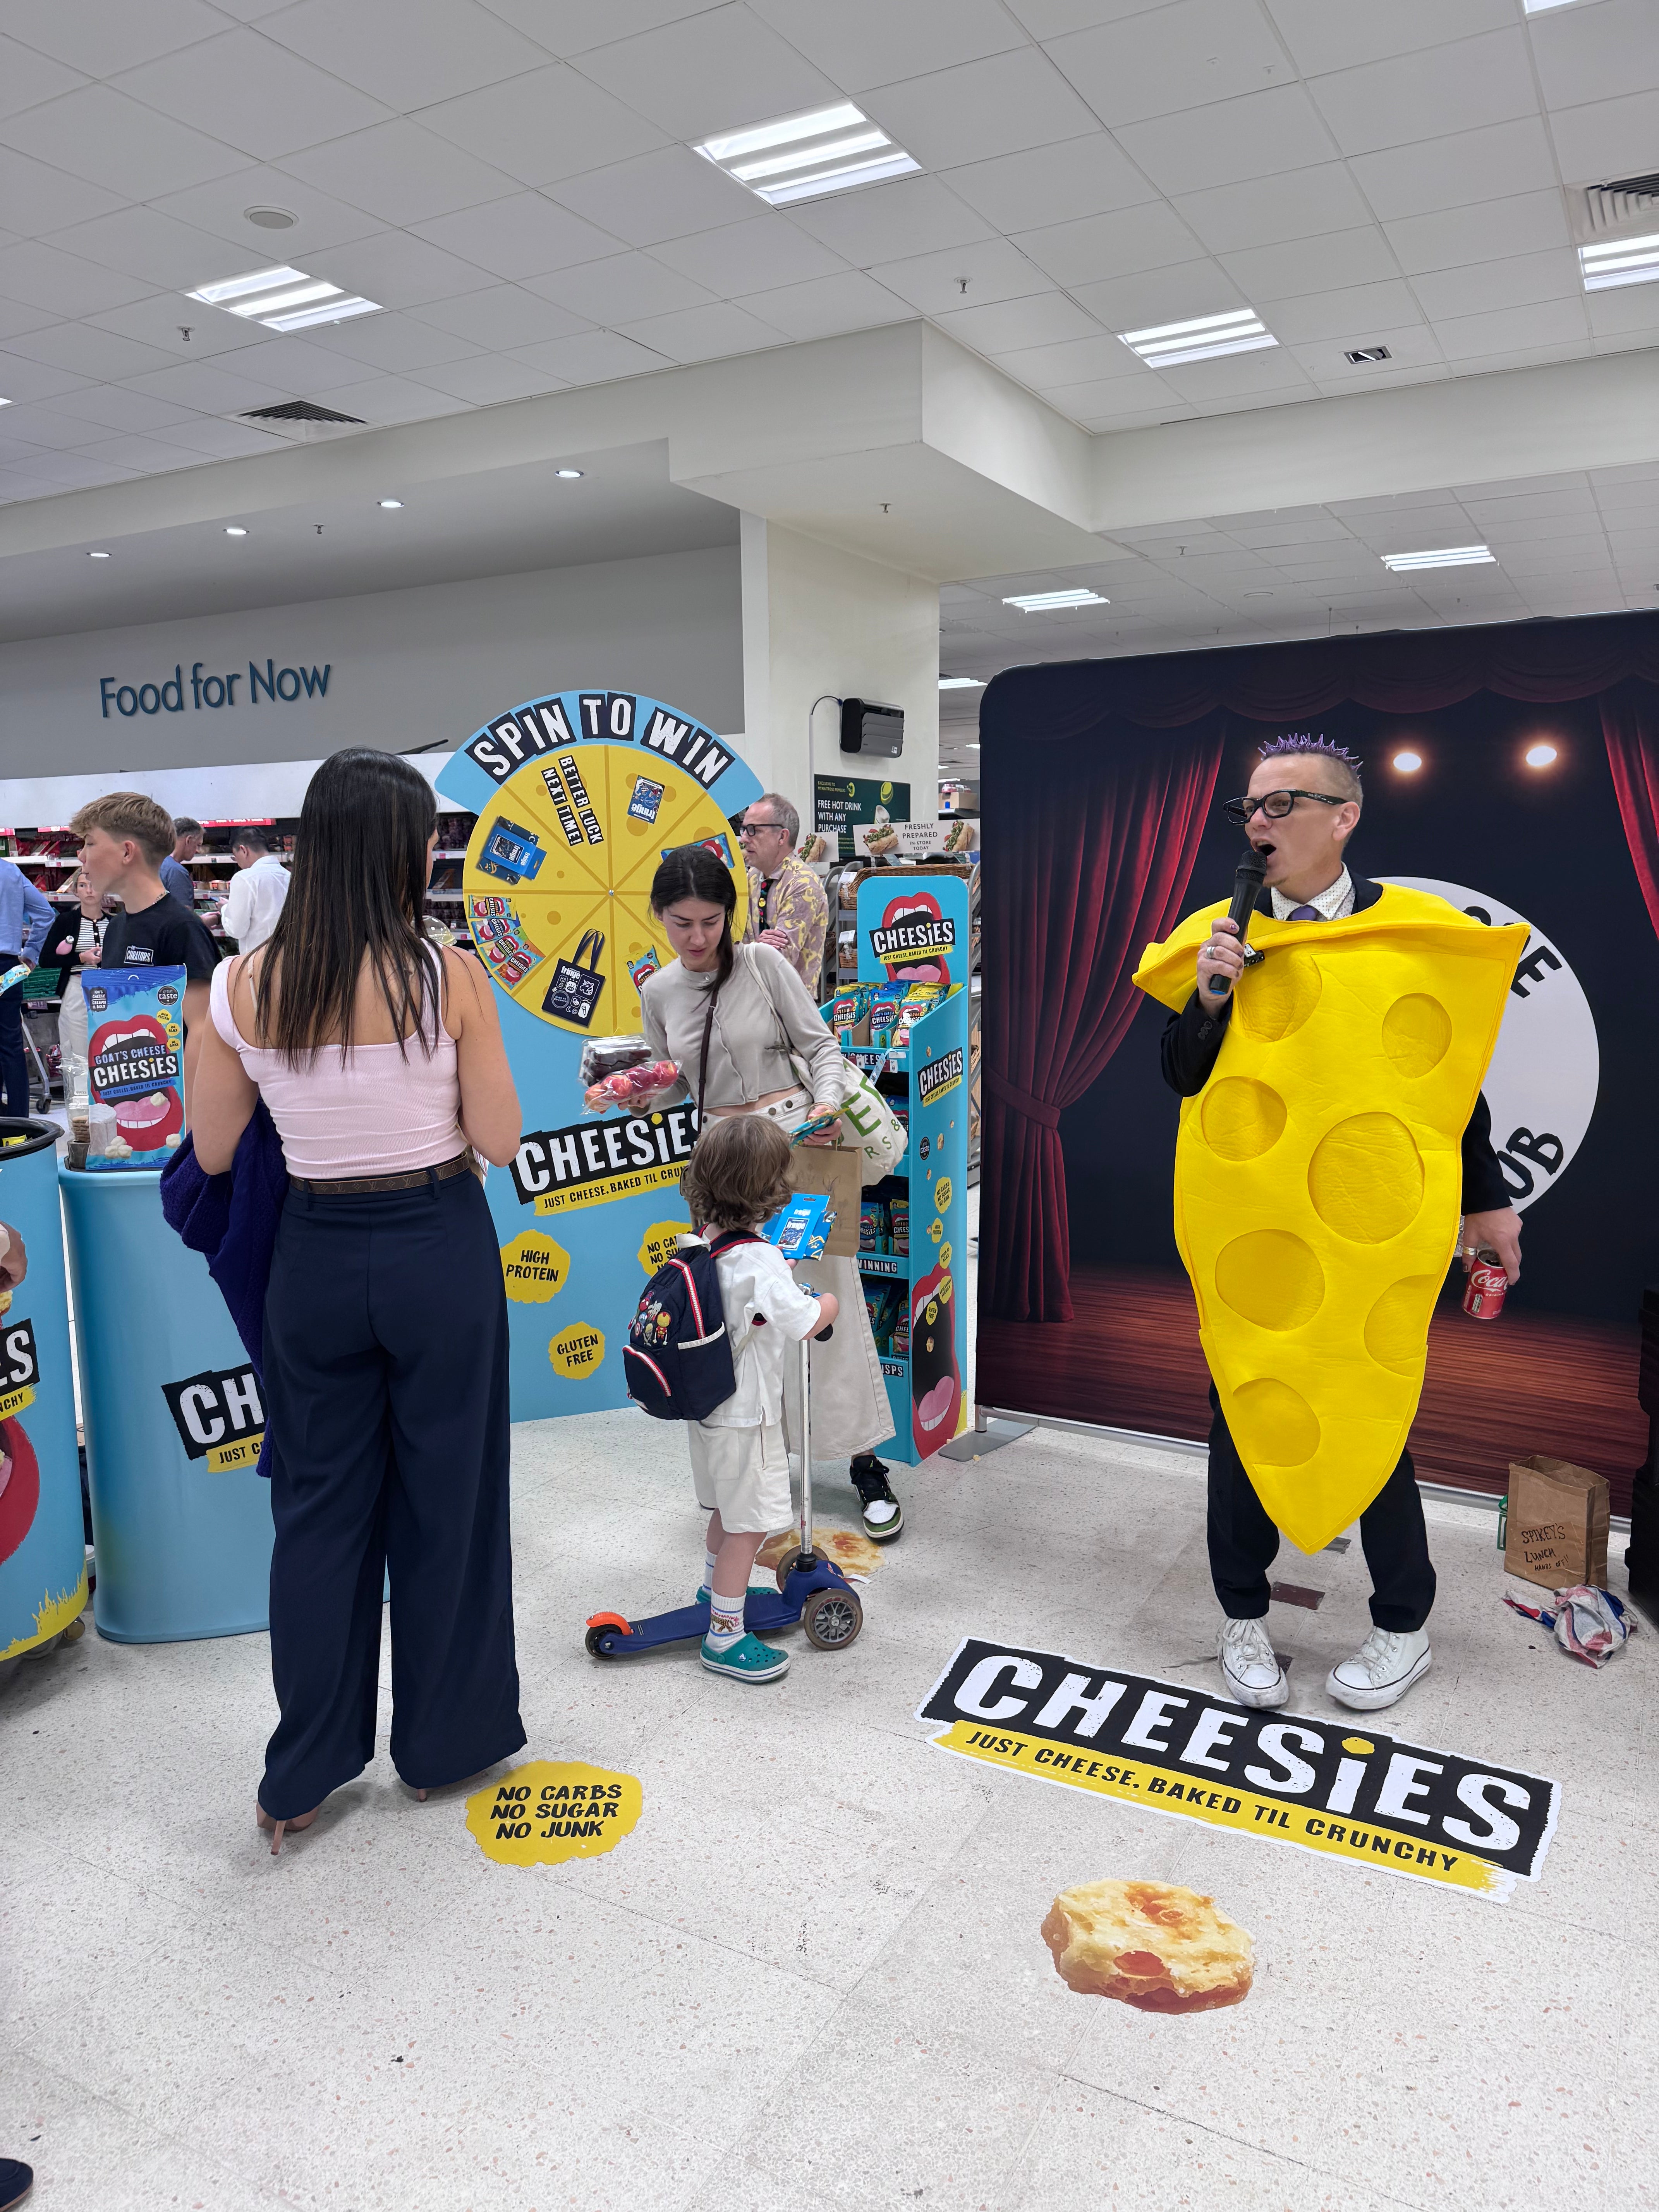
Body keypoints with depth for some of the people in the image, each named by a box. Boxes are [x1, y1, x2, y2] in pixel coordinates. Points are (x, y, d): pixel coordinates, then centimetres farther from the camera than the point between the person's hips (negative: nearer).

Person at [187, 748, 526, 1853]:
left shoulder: (247, 985, -6)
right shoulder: (452, 976, -15)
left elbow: (213, 1153, 1)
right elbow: (498, 1139, -10)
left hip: (317, 1255, 3)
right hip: (440, 1251, -2)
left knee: (319, 1509, 16)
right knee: (445, 1498, 15)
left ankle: (302, 1777, 27)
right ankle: (444, 1739, 33)